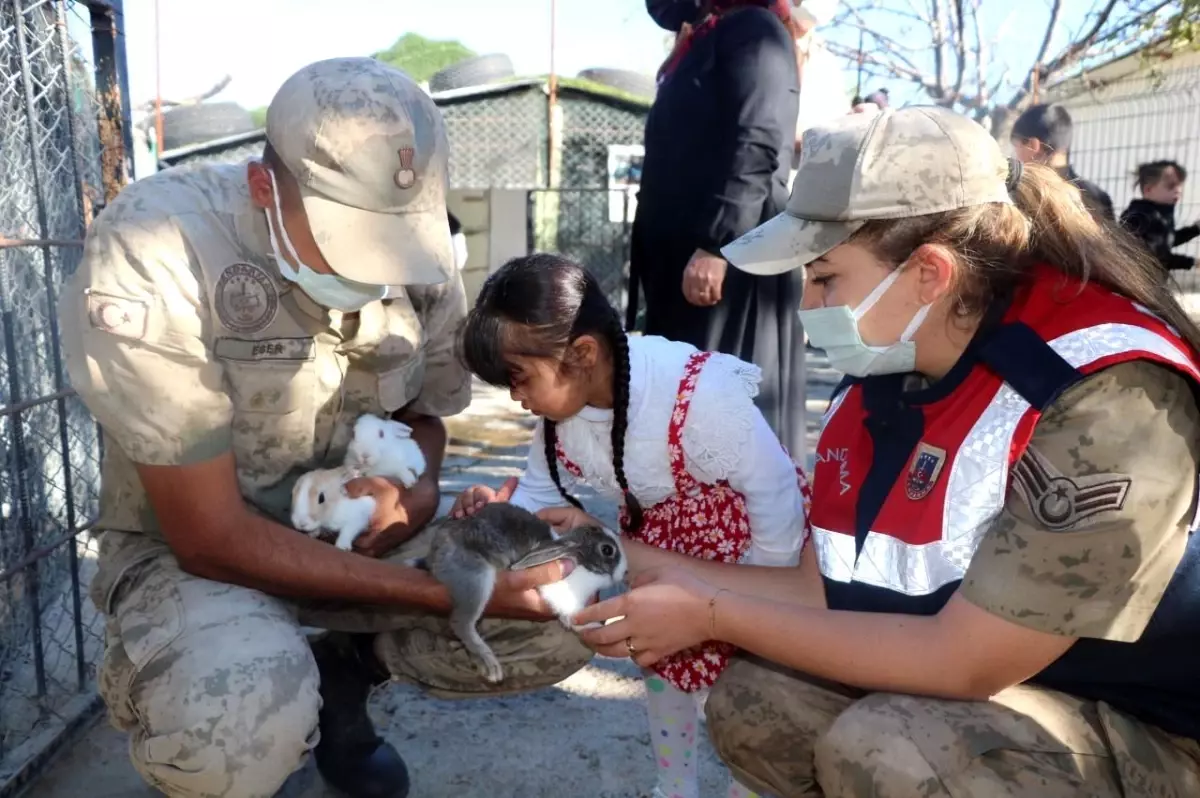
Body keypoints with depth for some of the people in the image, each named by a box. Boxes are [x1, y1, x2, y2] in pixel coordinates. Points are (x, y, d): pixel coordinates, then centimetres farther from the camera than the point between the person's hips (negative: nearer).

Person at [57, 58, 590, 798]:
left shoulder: (423, 256, -12)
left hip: (360, 527, 5)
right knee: (240, 733, -36)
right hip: (187, 549, -4)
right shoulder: (150, 258, -28)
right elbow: (211, 536, -26)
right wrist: (449, 592, -31)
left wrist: (418, 491, -19)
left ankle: (343, 666, 14)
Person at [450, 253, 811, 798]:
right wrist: (498, 510, -26)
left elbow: (775, 491, -27)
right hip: (660, 540, 6)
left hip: (744, 537, -6)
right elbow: (542, 492, -3)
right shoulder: (560, 405, -16)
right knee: (664, 662, 18)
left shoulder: (700, 394, -38)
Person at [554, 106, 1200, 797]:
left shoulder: (1106, 395, -26)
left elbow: (960, 662, -27)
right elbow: (823, 592, -2)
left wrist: (711, 614, -21)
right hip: (1002, 688, 7)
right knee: (752, 701, -7)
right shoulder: (881, 377, -4)